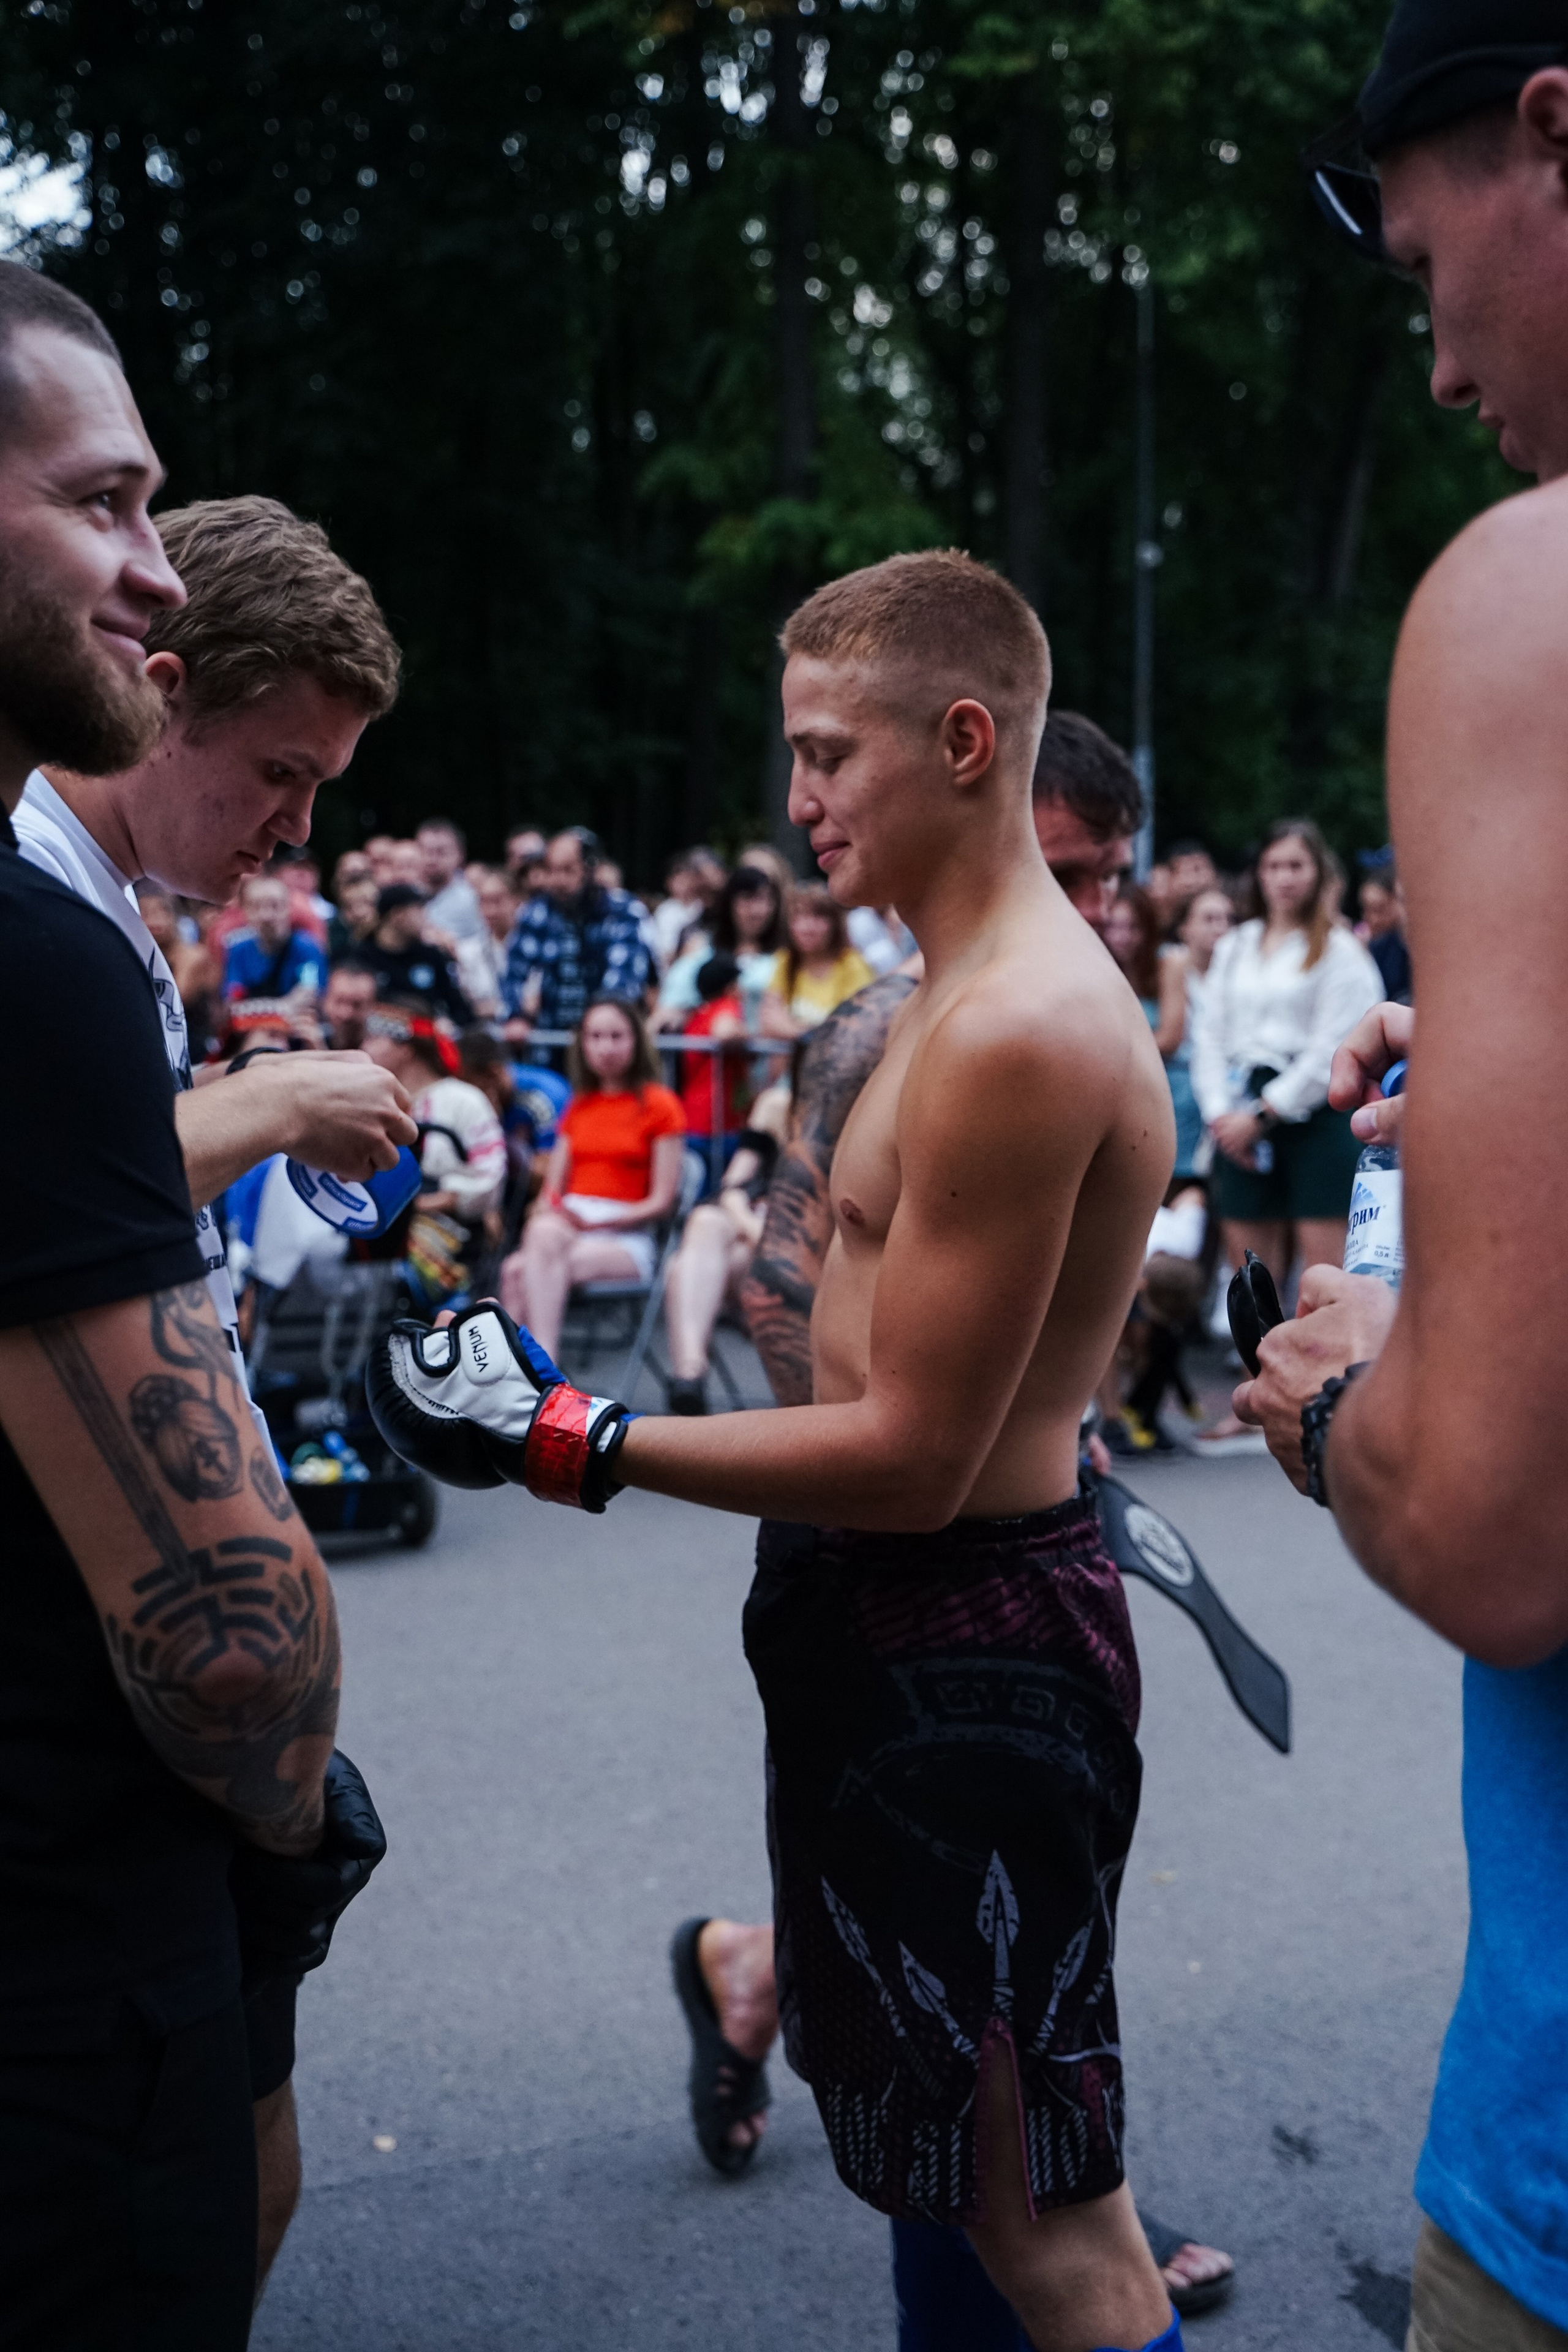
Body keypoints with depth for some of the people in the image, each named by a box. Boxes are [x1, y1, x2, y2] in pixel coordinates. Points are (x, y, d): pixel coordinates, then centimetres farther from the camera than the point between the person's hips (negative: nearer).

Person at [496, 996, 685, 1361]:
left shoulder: (660, 1105, 6)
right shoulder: (578, 1106, 23)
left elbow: (661, 1202, -2)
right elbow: (552, 1188, 15)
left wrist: (597, 1222, -15)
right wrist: (543, 1218, -9)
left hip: (627, 1239, -4)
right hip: (566, 1226, 4)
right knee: (545, 1234, -34)